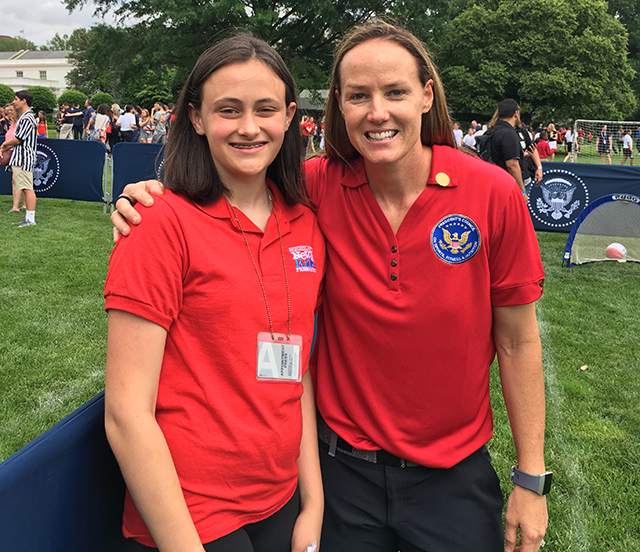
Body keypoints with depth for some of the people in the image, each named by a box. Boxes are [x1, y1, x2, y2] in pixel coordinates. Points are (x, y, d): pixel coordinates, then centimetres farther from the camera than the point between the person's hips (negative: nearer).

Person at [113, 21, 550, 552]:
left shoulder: (492, 193, -14)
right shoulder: (321, 187, -13)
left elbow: (518, 343, -6)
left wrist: (531, 476, -2)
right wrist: (154, 197, -19)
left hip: (454, 473, 0)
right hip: (345, 464, 1)